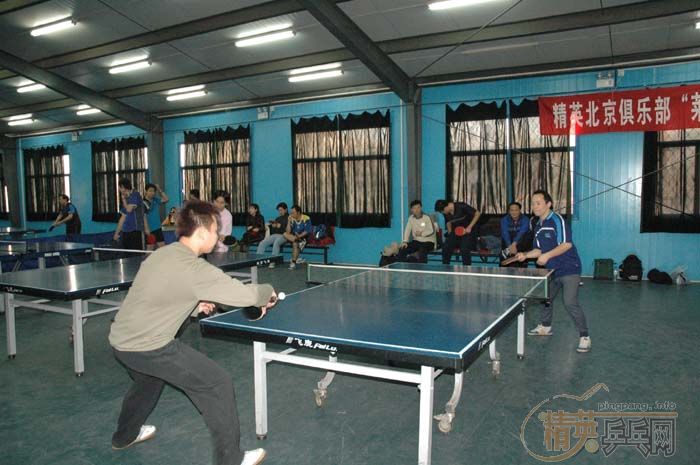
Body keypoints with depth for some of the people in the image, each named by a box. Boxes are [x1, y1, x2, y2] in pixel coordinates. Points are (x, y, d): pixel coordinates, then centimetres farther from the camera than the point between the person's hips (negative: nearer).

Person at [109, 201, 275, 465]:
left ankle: (125, 435, 60)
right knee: (218, 384, -1)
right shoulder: (195, 269, -20)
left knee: (150, 378, 37)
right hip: (148, 347, -9)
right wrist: (267, 292, 1)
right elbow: (247, 295, -20)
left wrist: (195, 306, 13)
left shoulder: (160, 254, 5)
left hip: (119, 340, 9)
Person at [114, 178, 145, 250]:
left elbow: (129, 209, -17)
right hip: (125, 231, 8)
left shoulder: (135, 195, -5)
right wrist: (117, 232, 20)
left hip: (136, 231, -8)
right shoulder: (126, 199, 18)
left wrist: (124, 200, 0)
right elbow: (123, 217, 21)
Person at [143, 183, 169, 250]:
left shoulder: (155, 200, 7)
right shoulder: (143, 203, -11)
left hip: (158, 228, 6)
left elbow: (166, 199, 8)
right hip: (150, 230, -6)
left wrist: (160, 190, 1)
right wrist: (146, 229, -19)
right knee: (150, 248, 2)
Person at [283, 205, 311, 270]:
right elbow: (288, 232, -2)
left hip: (303, 237, -5)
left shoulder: (306, 218, -10)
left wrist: (299, 236, -27)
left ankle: (293, 262, -30)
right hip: (294, 237, 5)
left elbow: (307, 231, -14)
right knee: (285, 234, -20)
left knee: (295, 243, -34)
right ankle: (300, 241, -28)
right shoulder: (292, 219, 3)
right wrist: (289, 221, -12)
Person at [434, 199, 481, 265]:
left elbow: (477, 213, -18)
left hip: (467, 231, -5)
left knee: (465, 250, -19)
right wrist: (450, 236, 8)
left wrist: (469, 227, -23)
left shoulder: (461, 206, -25)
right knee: (446, 248, -4)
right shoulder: (446, 213, -7)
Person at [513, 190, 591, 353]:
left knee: (570, 303, -16)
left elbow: (566, 244, -23)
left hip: (569, 269, -9)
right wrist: (525, 255, 1)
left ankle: (584, 336, -2)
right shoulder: (538, 226, 10)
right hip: (552, 270, 9)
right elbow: (539, 250, 16)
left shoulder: (557, 220, -16)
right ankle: (545, 327, 40)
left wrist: (547, 255, -27)